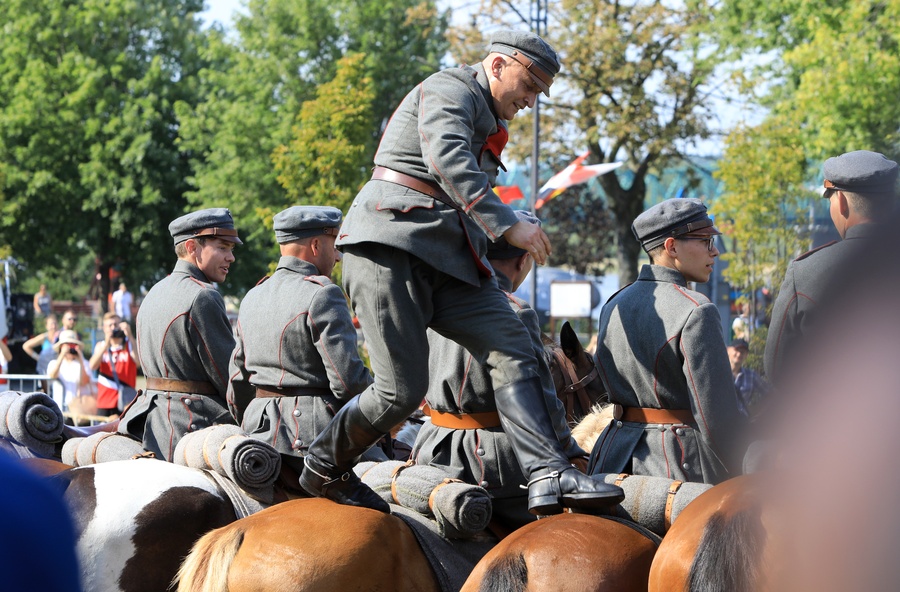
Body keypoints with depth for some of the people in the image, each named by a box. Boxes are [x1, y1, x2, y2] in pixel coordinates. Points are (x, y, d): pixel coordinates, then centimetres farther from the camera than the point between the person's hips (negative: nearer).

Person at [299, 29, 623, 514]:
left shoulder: (487, 123, 29)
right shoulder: (451, 89, -2)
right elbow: (447, 159, -21)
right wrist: (507, 224, -28)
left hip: (449, 259, 10)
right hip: (391, 243, -9)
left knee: (512, 350, -12)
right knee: (403, 388, -13)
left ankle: (549, 477, -25)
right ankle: (323, 470, 10)